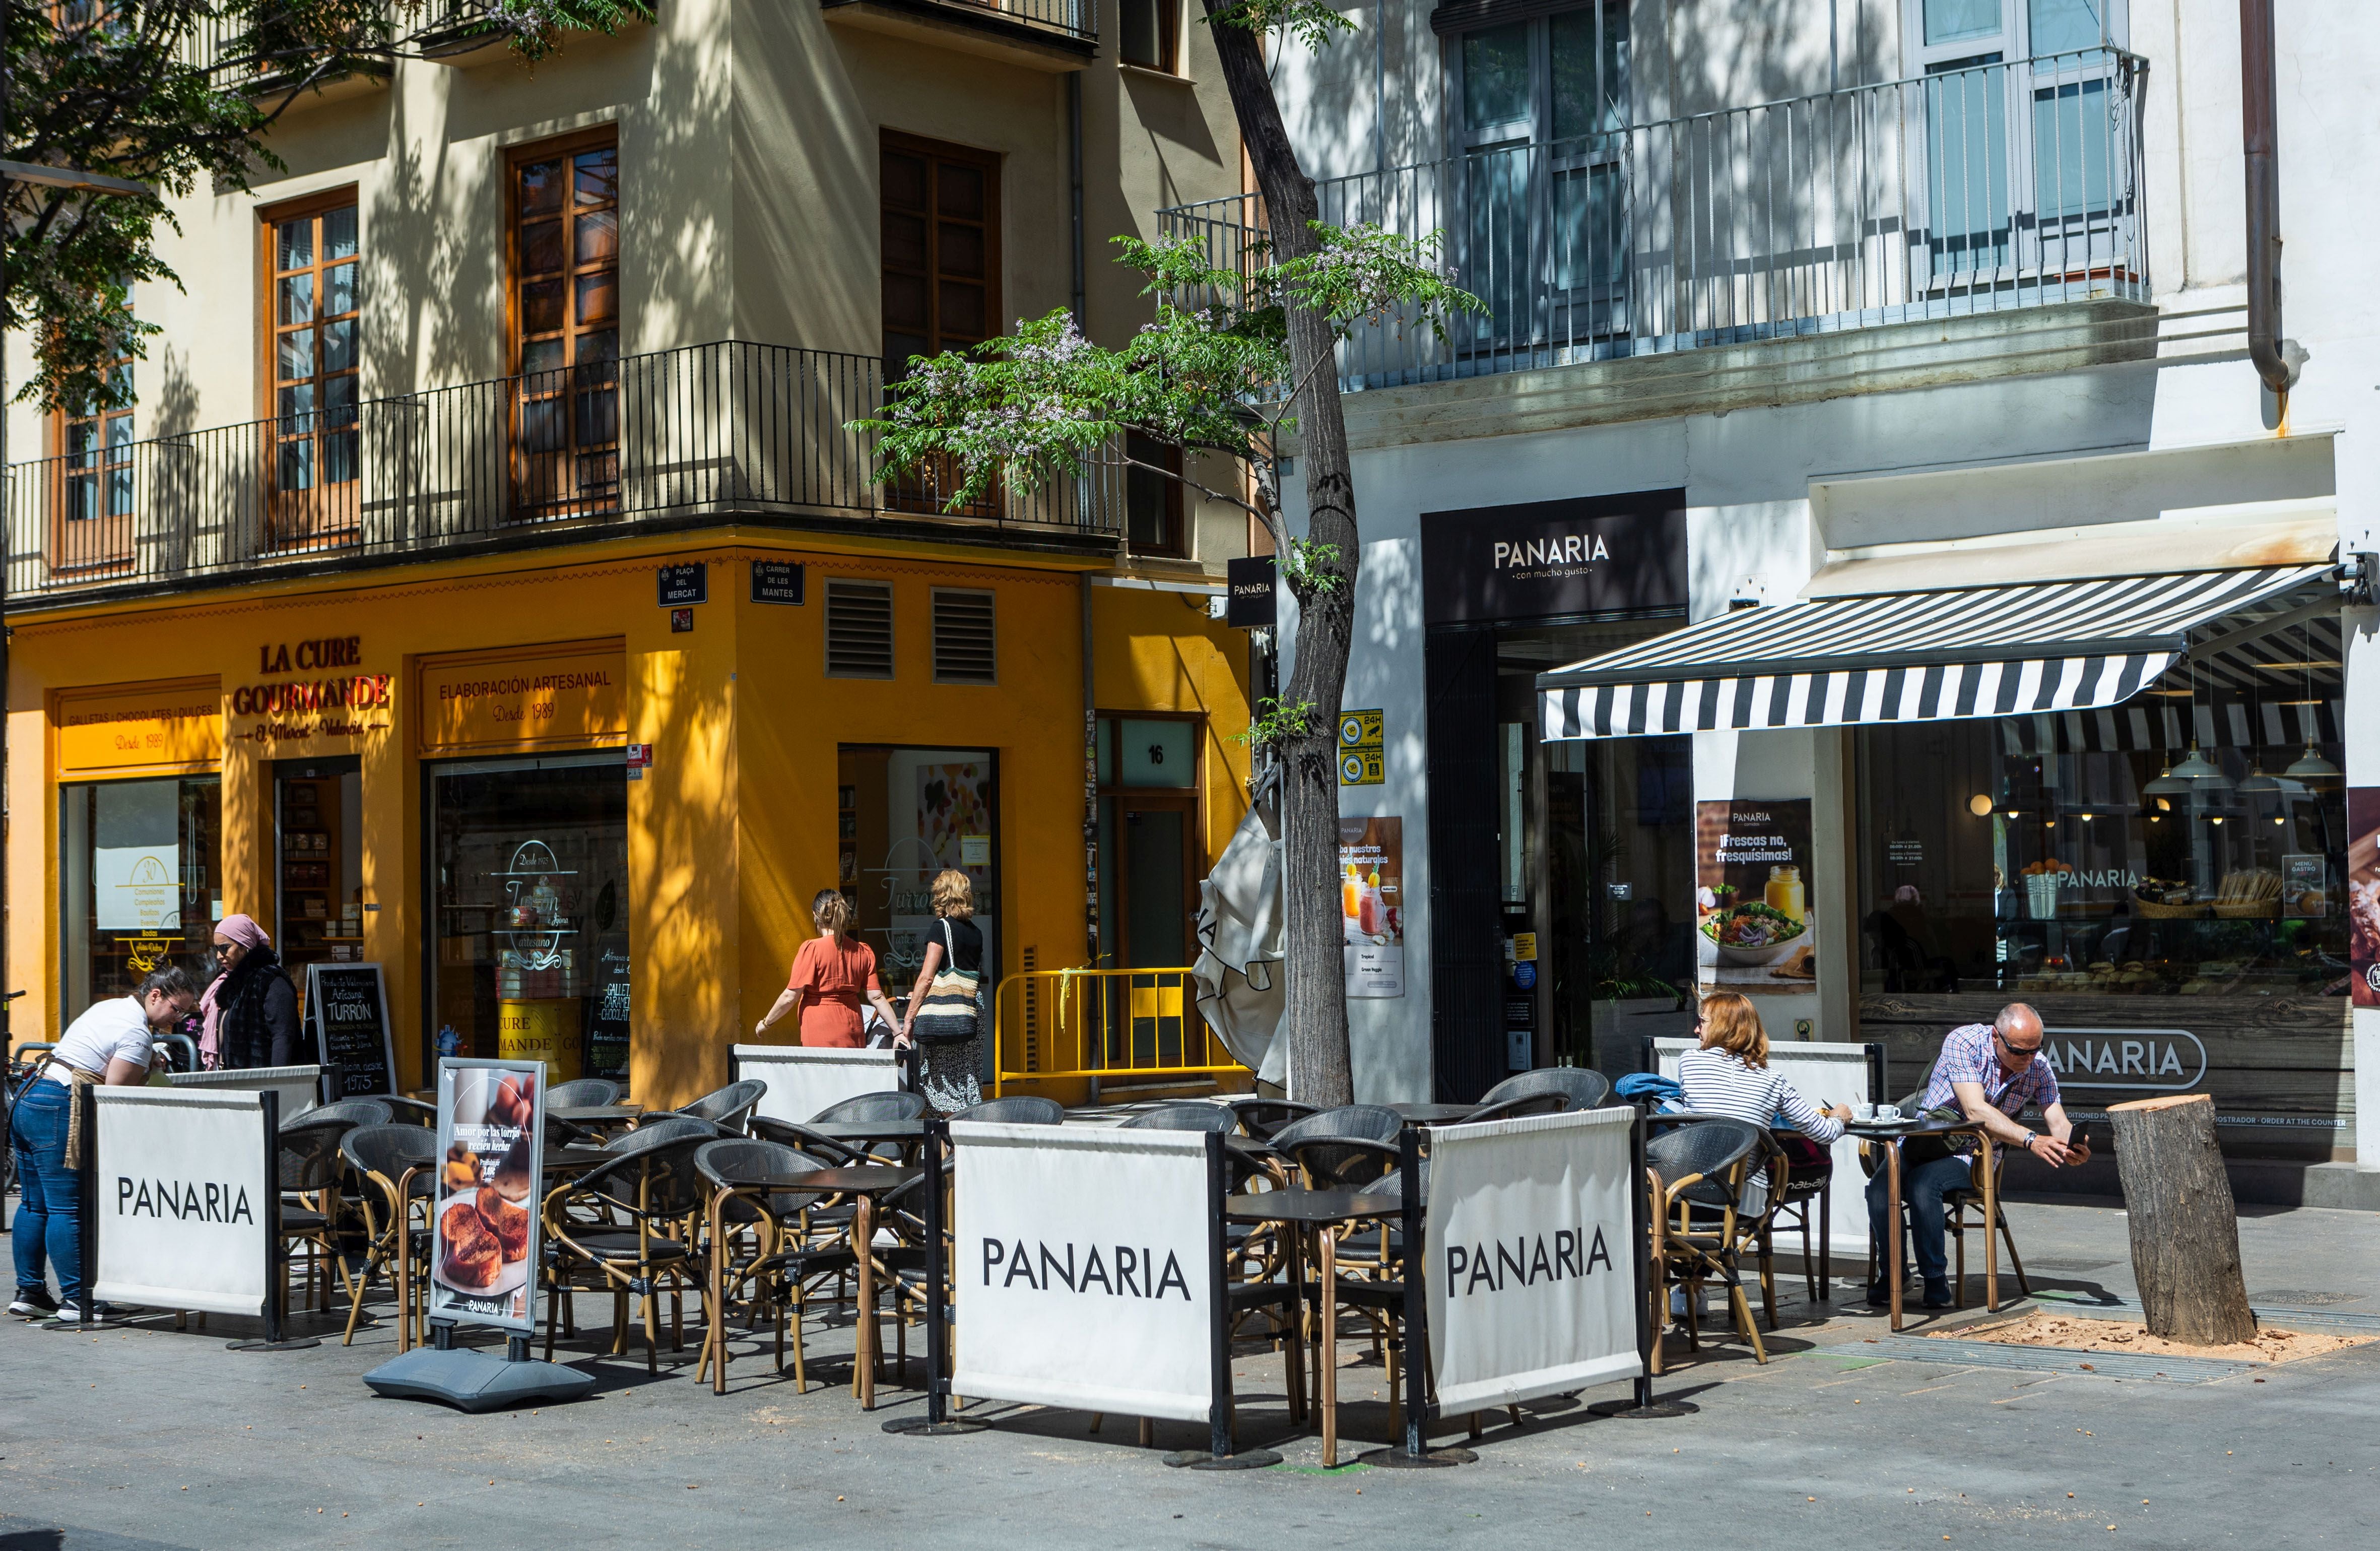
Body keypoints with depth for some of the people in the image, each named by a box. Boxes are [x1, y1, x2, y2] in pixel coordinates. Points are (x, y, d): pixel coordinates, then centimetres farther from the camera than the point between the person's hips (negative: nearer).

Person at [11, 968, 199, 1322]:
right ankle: (76, 1299, -7)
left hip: (28, 1100, 10)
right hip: (58, 1112, -10)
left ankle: (29, 1292, 18)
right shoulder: (137, 1033, -11)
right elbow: (114, 1094, -16)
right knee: (67, 1209, -8)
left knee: (35, 1205, 13)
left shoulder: (111, 1007, 19)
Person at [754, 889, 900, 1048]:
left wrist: (766, 1022, 6)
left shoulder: (812, 949, -8)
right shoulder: (863, 952, 5)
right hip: (853, 1038, 5)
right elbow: (876, 997, 2)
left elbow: (790, 997, -7)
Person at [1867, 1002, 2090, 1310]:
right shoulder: (1963, 1043, -18)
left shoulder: (2038, 1069, -4)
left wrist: (2072, 1147, -34)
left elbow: (2059, 1125, -9)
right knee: (1881, 1188, -29)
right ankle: (1894, 1272, -5)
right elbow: (1975, 1111, -28)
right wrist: (2030, 1140, -39)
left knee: (1922, 1184, -33)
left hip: (1972, 1157, 0)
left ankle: (1936, 1278, -16)